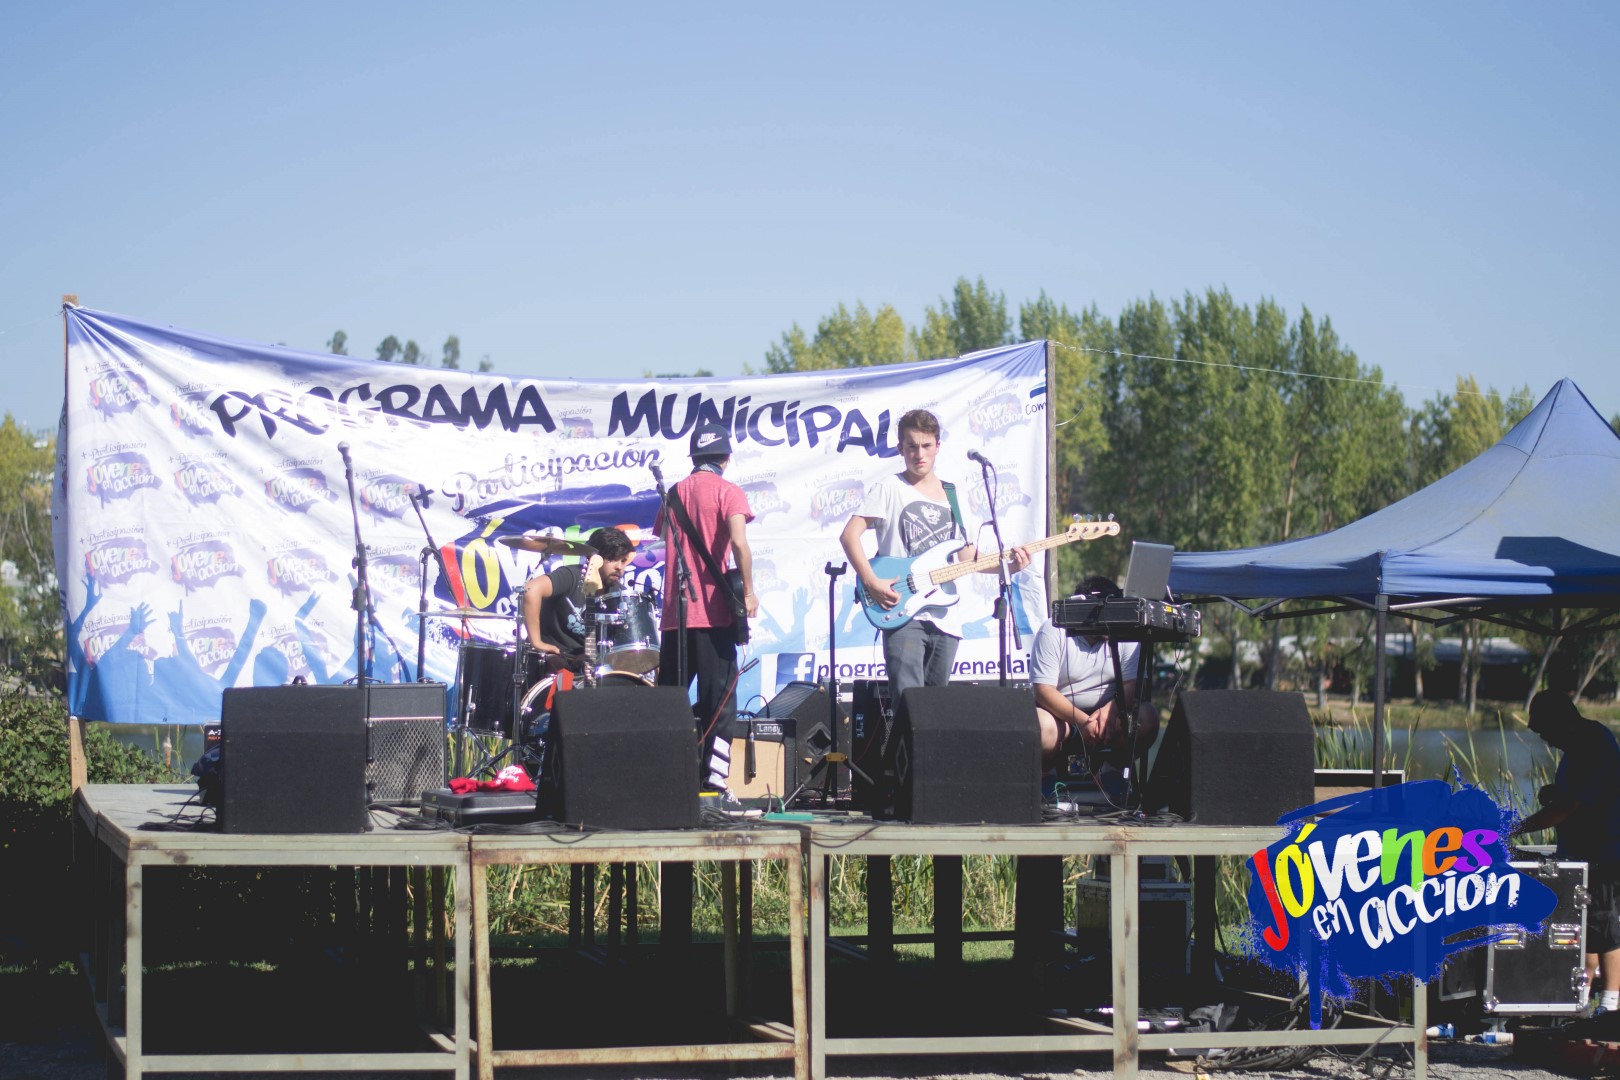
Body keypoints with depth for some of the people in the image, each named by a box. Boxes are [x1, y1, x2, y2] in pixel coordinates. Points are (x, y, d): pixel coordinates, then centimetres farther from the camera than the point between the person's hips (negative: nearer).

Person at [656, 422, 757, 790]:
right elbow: (739, 543, -17)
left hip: (674, 613, 5)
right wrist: (748, 592, -11)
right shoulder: (727, 492, -4)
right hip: (712, 612, -5)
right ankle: (714, 784, -10)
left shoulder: (674, 493, 13)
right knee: (718, 704, -3)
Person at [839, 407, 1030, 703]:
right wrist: (871, 583, -18)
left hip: (945, 619, 6)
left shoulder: (952, 494, 17)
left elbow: (965, 555, 18)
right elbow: (849, 535, -6)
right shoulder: (890, 488, 0)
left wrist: (1007, 565, 2)